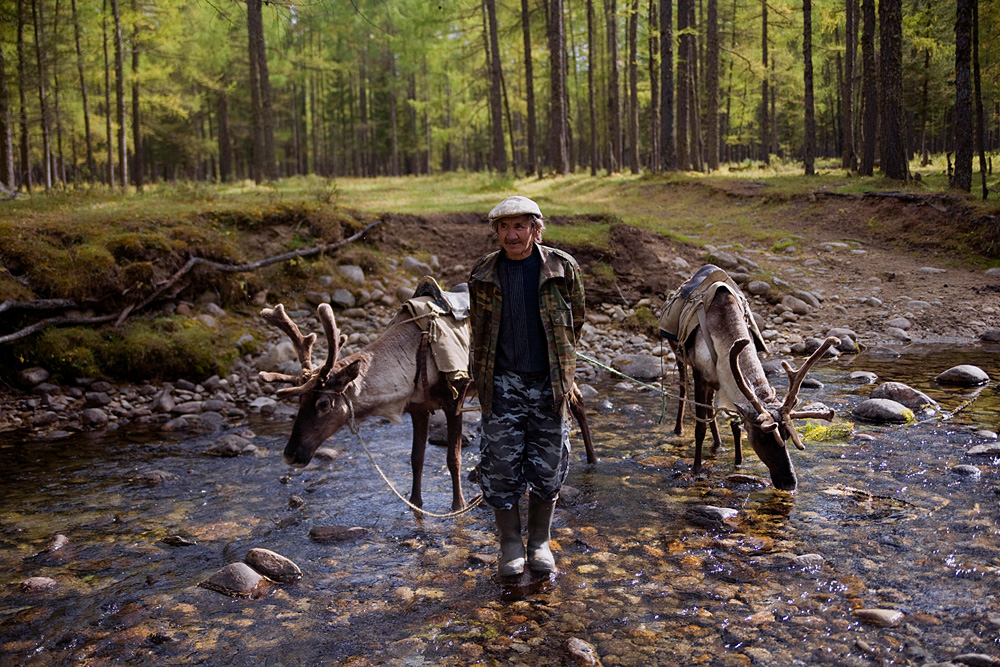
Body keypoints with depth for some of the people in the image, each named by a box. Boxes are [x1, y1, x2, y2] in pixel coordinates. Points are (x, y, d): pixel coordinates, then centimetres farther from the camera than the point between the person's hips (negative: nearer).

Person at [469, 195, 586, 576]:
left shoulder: (563, 269, -2)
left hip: (548, 384, 0)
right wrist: (482, 379, 10)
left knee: (548, 468, 7)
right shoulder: (483, 274, 2)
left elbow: (576, 321, 10)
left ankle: (540, 543, 26)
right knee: (501, 467, 2)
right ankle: (510, 545, 20)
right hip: (502, 384, 0)